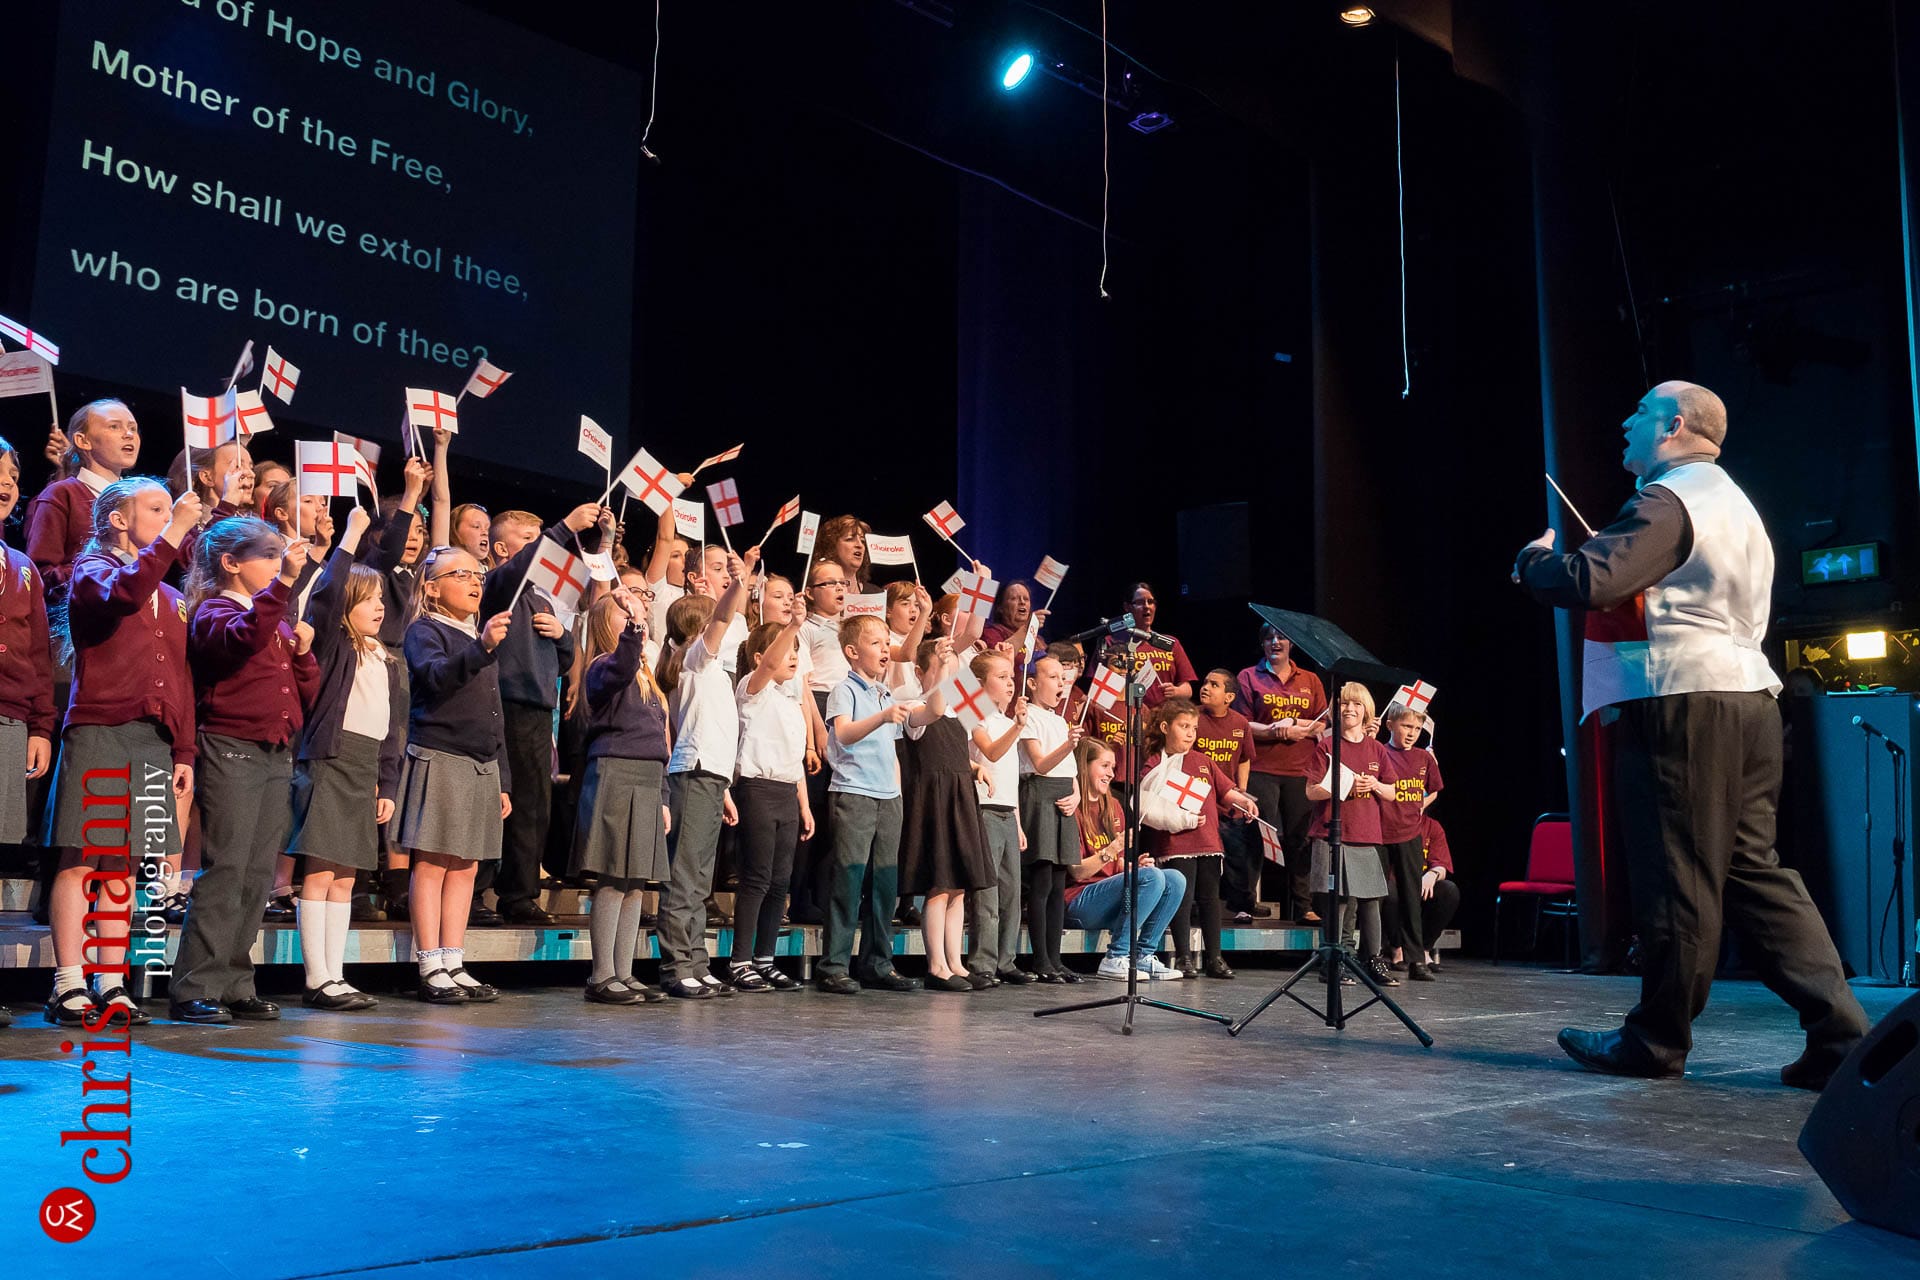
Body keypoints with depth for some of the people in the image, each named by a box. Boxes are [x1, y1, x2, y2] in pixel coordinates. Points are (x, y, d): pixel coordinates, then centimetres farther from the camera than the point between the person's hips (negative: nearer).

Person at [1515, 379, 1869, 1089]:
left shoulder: (1668, 501, -9)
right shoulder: (1733, 502, 24)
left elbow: (1585, 582, -21)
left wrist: (1534, 557, -1)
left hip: (1681, 705, -10)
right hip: (1746, 694, 10)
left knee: (1676, 875, -3)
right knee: (1753, 870, 10)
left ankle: (1656, 1040, 7)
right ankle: (1839, 1032, 5)